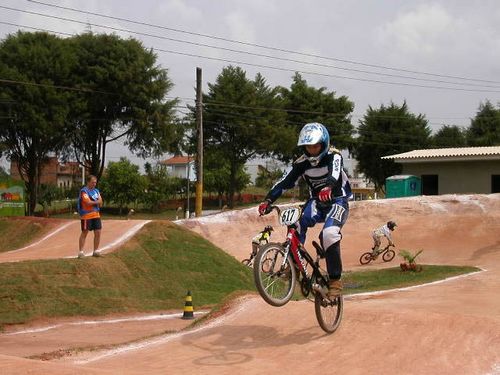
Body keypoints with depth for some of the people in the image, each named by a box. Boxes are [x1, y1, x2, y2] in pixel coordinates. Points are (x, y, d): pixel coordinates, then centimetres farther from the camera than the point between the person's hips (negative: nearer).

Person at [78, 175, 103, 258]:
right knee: (84, 233, -2)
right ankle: (81, 252, 3)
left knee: (98, 232, 4)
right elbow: (88, 202, -20)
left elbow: (100, 203, 9)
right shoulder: (84, 191, -9)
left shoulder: (96, 191, 14)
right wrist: (97, 202, -6)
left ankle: (96, 251, 14)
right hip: (86, 216, -7)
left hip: (96, 215, 7)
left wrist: (93, 202, -11)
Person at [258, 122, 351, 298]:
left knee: (329, 234, -31)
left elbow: (334, 173, -37)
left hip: (337, 200, -4)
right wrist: (268, 200, -28)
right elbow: (285, 182, -13)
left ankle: (335, 280, -20)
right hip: (316, 201, 4)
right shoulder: (302, 163, -5)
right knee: (297, 225, -29)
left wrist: (328, 188, -60)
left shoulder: (334, 156, -15)